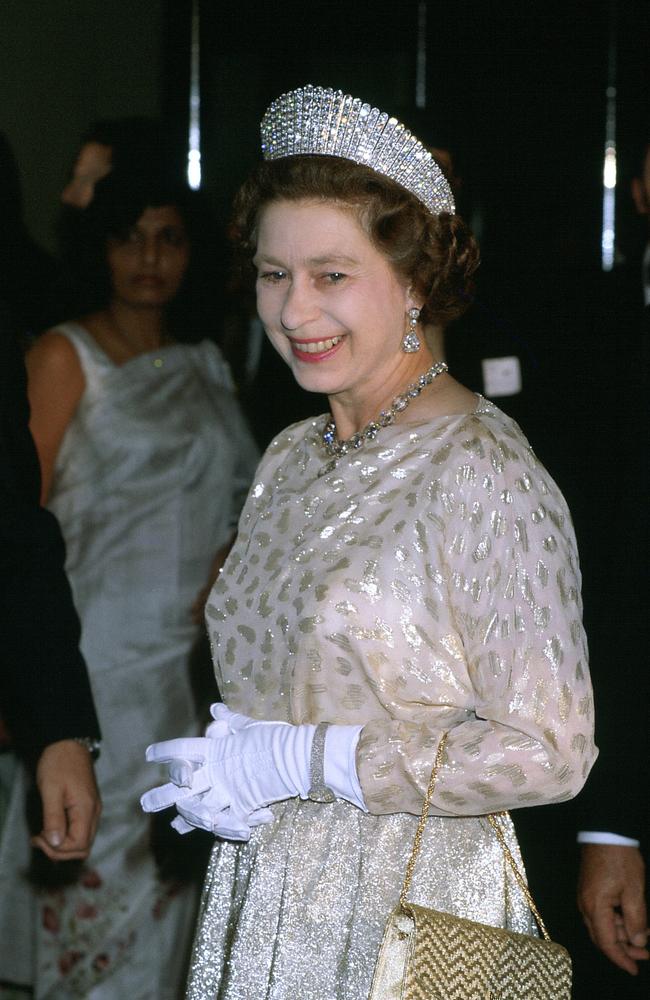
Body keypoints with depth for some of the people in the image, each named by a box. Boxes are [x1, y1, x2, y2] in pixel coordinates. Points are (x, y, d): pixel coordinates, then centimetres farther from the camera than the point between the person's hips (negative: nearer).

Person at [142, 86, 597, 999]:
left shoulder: (481, 473, -16)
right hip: (263, 902, 7)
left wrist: (300, 761, -18)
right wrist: (226, 768, -2)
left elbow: (547, 753, -19)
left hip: (406, 917, -6)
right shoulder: (291, 459, 8)